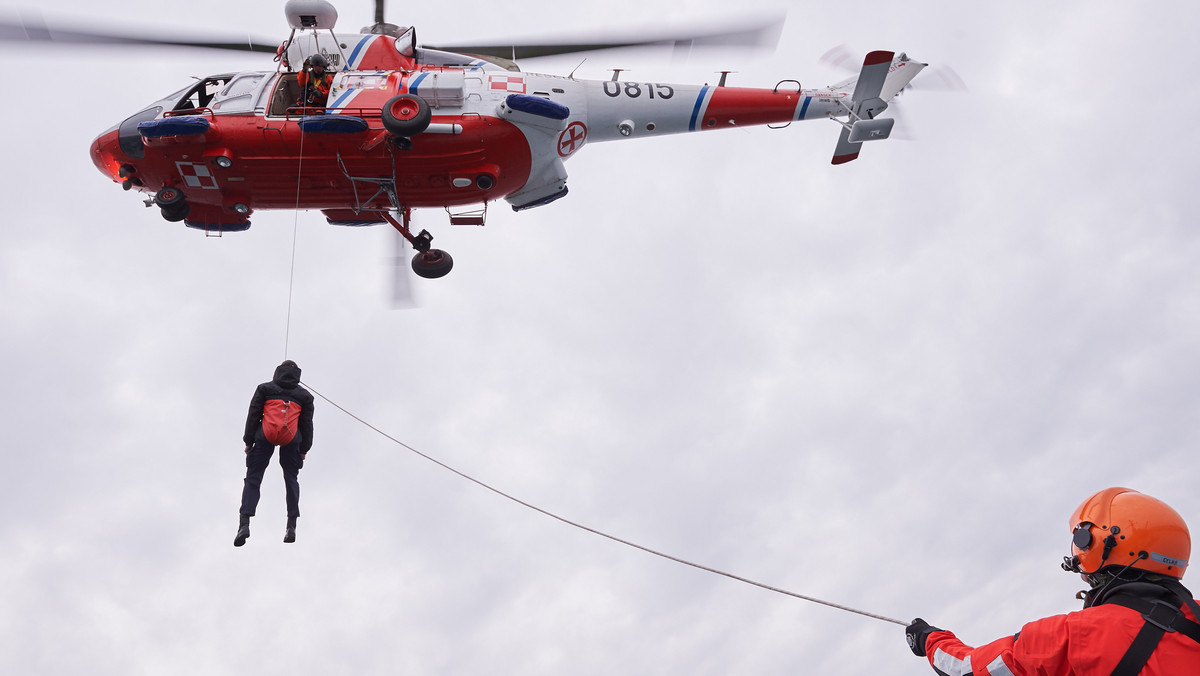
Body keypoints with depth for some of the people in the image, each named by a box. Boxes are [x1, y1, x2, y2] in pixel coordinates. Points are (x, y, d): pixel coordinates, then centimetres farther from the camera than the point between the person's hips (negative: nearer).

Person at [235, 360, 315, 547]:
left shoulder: (265, 388, 14)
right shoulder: (304, 395, 16)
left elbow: (253, 415, 8)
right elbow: (307, 424, 15)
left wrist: (248, 441, 10)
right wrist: (304, 449, 20)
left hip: (265, 437, -1)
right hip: (291, 440, 1)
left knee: (253, 478, 5)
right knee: (291, 479, 14)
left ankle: (244, 523, -10)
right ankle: (291, 526, 6)